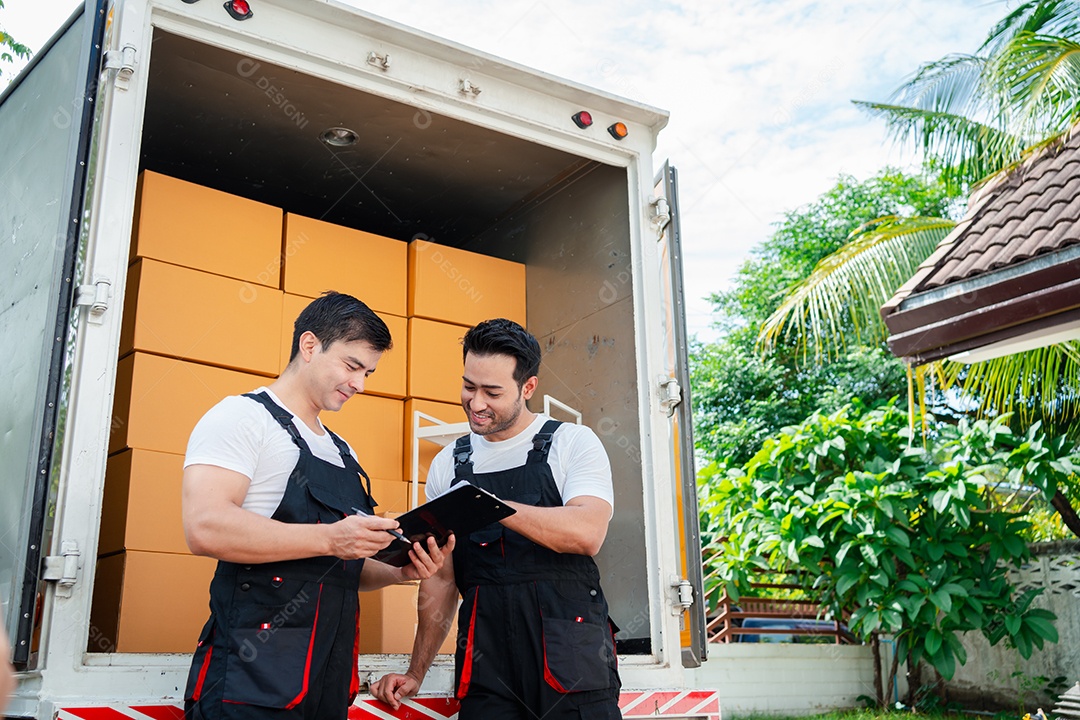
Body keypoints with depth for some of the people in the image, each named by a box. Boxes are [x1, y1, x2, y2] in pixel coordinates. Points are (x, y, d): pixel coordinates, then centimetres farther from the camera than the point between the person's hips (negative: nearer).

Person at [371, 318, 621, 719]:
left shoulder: (572, 443, 0)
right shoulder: (447, 465, 11)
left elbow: (588, 534, -17)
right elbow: (441, 579, 16)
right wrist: (416, 673, 12)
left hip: (570, 659, -3)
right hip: (486, 667, 3)